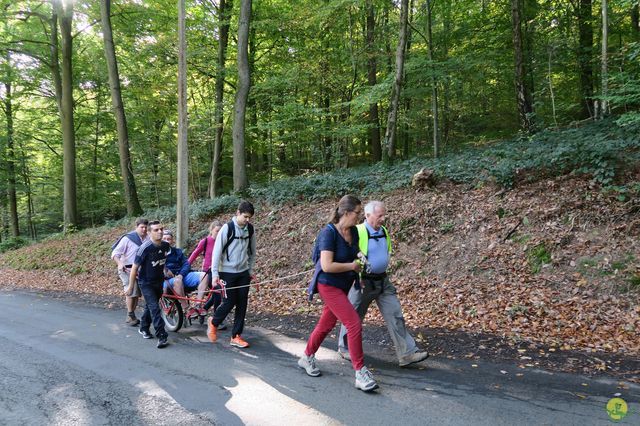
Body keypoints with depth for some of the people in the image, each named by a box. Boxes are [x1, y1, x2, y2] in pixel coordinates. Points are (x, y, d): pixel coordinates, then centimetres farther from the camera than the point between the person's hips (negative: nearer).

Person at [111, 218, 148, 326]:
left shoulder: (147, 239, 6)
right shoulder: (128, 238, -8)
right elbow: (115, 253, -10)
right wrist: (120, 263, -26)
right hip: (128, 270, -6)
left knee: (137, 294, 10)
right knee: (132, 292, -14)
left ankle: (132, 315, 21)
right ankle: (130, 316, -2)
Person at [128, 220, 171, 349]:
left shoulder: (166, 246, -8)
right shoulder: (145, 247, -24)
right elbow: (135, 267, -15)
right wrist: (131, 286, -10)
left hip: (159, 281, 6)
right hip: (146, 283, -6)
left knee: (150, 306, 20)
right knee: (155, 308, -14)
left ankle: (143, 328, 41)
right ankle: (162, 336, -13)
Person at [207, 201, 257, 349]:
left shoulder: (250, 229, 3)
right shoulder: (227, 228, -13)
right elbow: (217, 251, -11)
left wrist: (251, 269, 13)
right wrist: (215, 273, -14)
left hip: (243, 273, 5)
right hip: (227, 273, -5)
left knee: (242, 304, 4)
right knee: (229, 302, -3)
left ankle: (236, 336, 14)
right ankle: (214, 322, 27)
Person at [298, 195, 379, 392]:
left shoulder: (353, 232, 2)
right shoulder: (329, 233, -21)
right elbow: (327, 266, -27)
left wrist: (359, 268, 2)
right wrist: (352, 266, -17)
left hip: (343, 285, 8)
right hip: (329, 285, -8)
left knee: (326, 324, 19)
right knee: (354, 324, -14)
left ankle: (307, 358, 39)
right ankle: (360, 373, -5)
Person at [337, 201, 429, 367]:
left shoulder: (384, 231, 6)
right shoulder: (358, 232, -17)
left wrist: (384, 269, 16)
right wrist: (357, 277, -18)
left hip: (383, 281, 6)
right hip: (363, 282, -6)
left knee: (395, 314, 0)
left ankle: (407, 353, 4)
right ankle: (345, 348, 30)